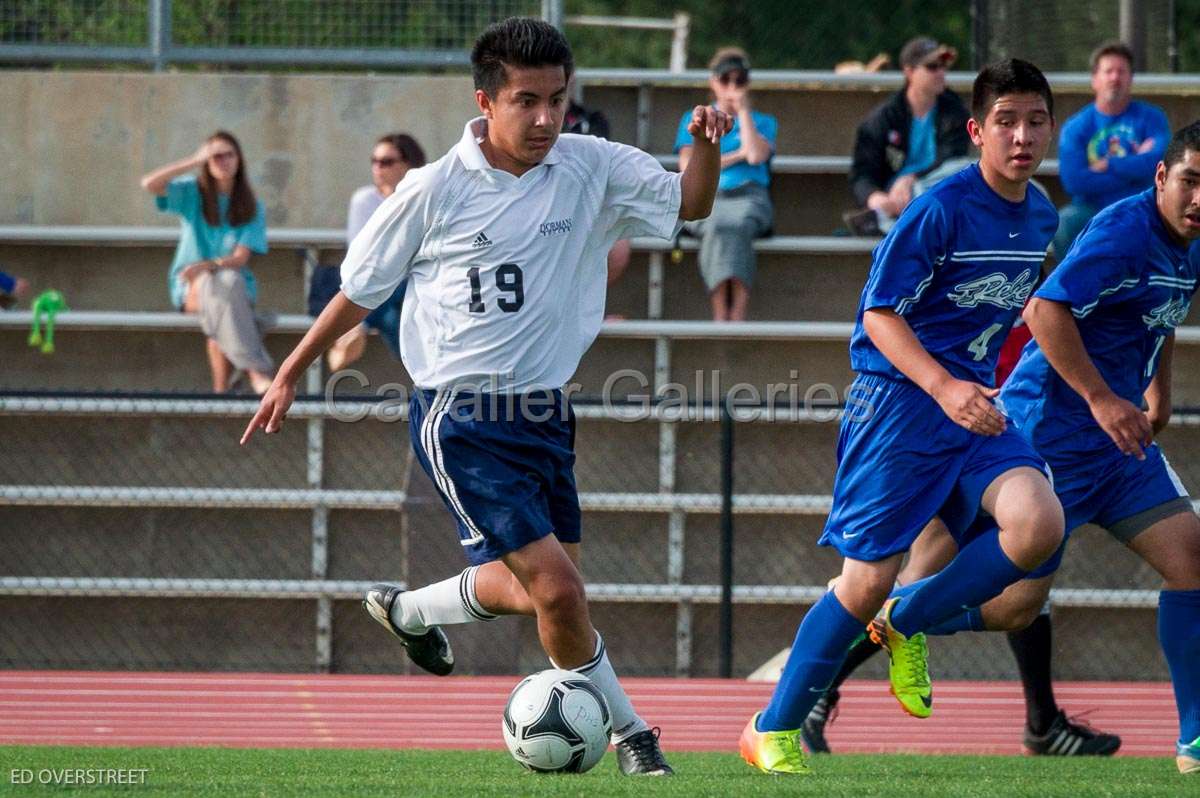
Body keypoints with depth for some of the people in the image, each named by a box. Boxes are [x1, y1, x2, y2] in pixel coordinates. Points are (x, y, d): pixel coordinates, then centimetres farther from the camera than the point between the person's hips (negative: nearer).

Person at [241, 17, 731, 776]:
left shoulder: (592, 168, 0)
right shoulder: (434, 191, -10)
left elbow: (689, 202, 3)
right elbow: (362, 288, 3)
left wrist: (708, 145, -19)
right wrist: (292, 373, 10)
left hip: (543, 411, 6)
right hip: (460, 420, -6)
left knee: (542, 588, 16)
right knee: (558, 589, -14)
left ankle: (410, 609, 44)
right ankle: (626, 730, 8)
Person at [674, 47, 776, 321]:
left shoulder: (763, 122, 26)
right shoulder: (694, 121, 27)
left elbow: (757, 155, 2)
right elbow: (688, 166, 9)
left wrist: (743, 110, 11)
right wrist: (737, 156, 6)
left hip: (749, 198, 0)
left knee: (738, 225, -39)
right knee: (717, 226, -39)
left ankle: (738, 317, -52)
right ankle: (720, 317, -51)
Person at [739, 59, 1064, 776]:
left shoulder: (1041, 217, 7)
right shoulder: (942, 209, -15)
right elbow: (880, 314, -15)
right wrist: (944, 388, -27)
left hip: (975, 403, 6)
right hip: (899, 400, -6)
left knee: (1039, 526, -21)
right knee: (868, 580, -6)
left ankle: (907, 622, 5)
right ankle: (772, 732, 12)